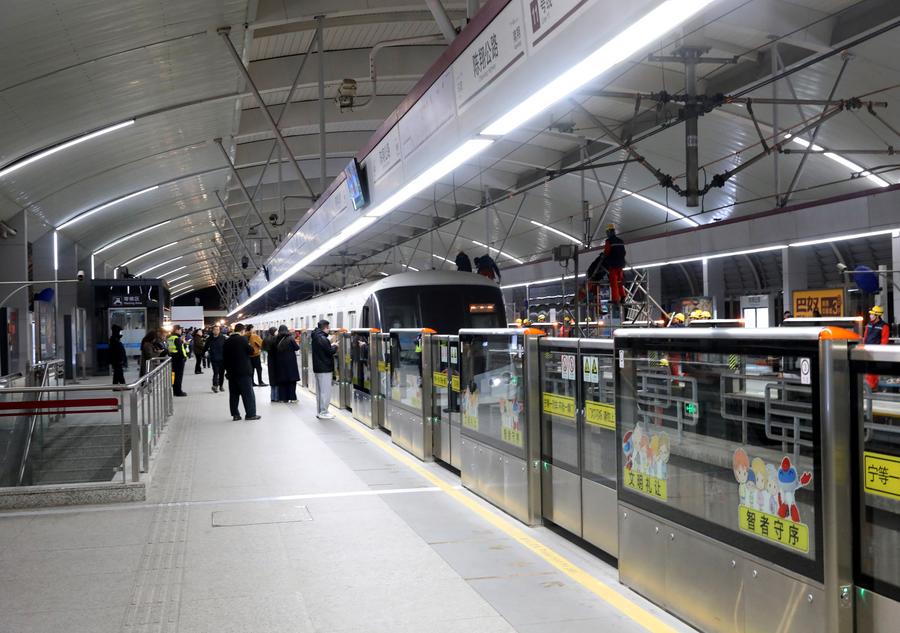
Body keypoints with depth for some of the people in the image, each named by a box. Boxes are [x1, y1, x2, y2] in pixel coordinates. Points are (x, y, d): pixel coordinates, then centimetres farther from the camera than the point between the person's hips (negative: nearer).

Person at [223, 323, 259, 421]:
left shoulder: (227, 341, 6)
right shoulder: (243, 339, -12)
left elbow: (224, 357, 9)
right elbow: (251, 351, -9)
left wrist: (227, 369, 16)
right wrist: (249, 345, 10)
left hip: (231, 371, 6)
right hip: (243, 371, -6)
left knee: (234, 394, 10)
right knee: (248, 393, 1)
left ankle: (235, 414, 11)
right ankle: (250, 414, 1)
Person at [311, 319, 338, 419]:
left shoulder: (315, 337, 10)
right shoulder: (323, 338, -19)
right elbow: (330, 351, -17)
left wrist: (330, 343, 9)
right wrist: (335, 346, 0)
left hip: (317, 368, 10)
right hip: (325, 369, -10)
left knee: (319, 391, 14)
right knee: (325, 391, -4)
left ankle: (320, 411, 19)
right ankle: (323, 413, -1)